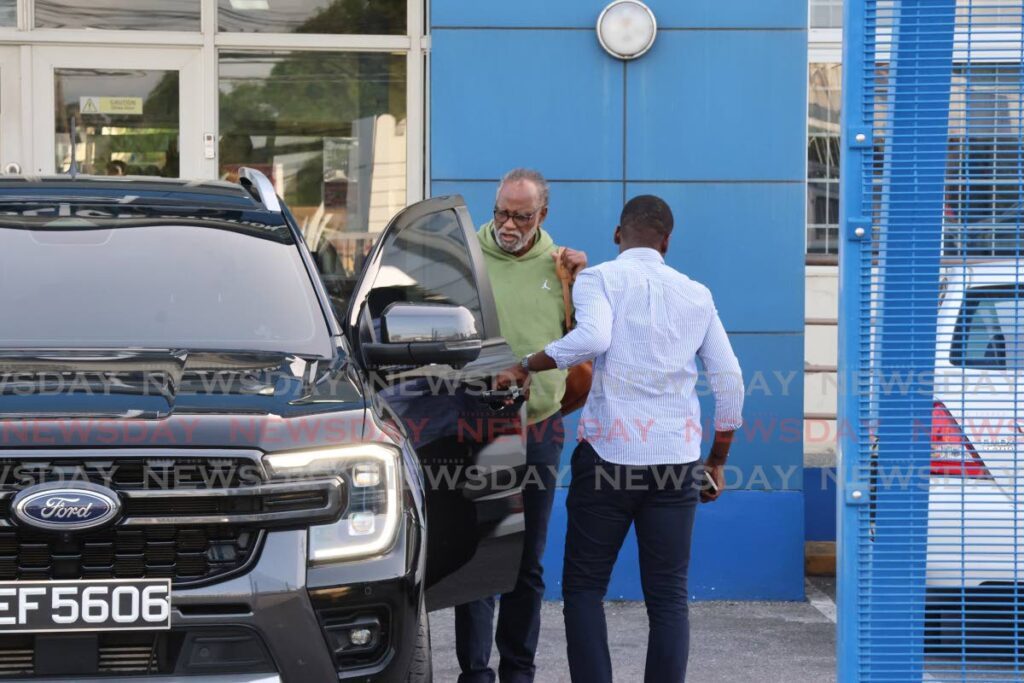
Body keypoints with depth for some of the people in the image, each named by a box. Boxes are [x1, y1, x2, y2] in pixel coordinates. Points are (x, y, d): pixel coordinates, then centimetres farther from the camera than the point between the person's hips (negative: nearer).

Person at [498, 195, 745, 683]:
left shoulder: (599, 278, 1)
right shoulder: (696, 294, 13)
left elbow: (592, 337, -21)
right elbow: (730, 381, 12)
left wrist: (527, 365, -8)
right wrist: (717, 463, 20)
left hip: (607, 454, -3)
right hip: (675, 459, 3)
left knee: (583, 588, 8)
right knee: (668, 597, 6)